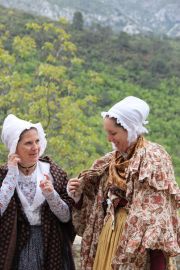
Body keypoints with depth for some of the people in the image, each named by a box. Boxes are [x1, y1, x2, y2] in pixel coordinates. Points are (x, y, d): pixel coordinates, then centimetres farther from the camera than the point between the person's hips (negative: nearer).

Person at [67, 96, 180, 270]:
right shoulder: (112, 160, 9)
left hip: (137, 245, -6)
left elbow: (159, 215, -16)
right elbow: (99, 206, 14)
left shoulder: (153, 158, -10)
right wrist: (78, 195, -4)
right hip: (109, 238, 6)